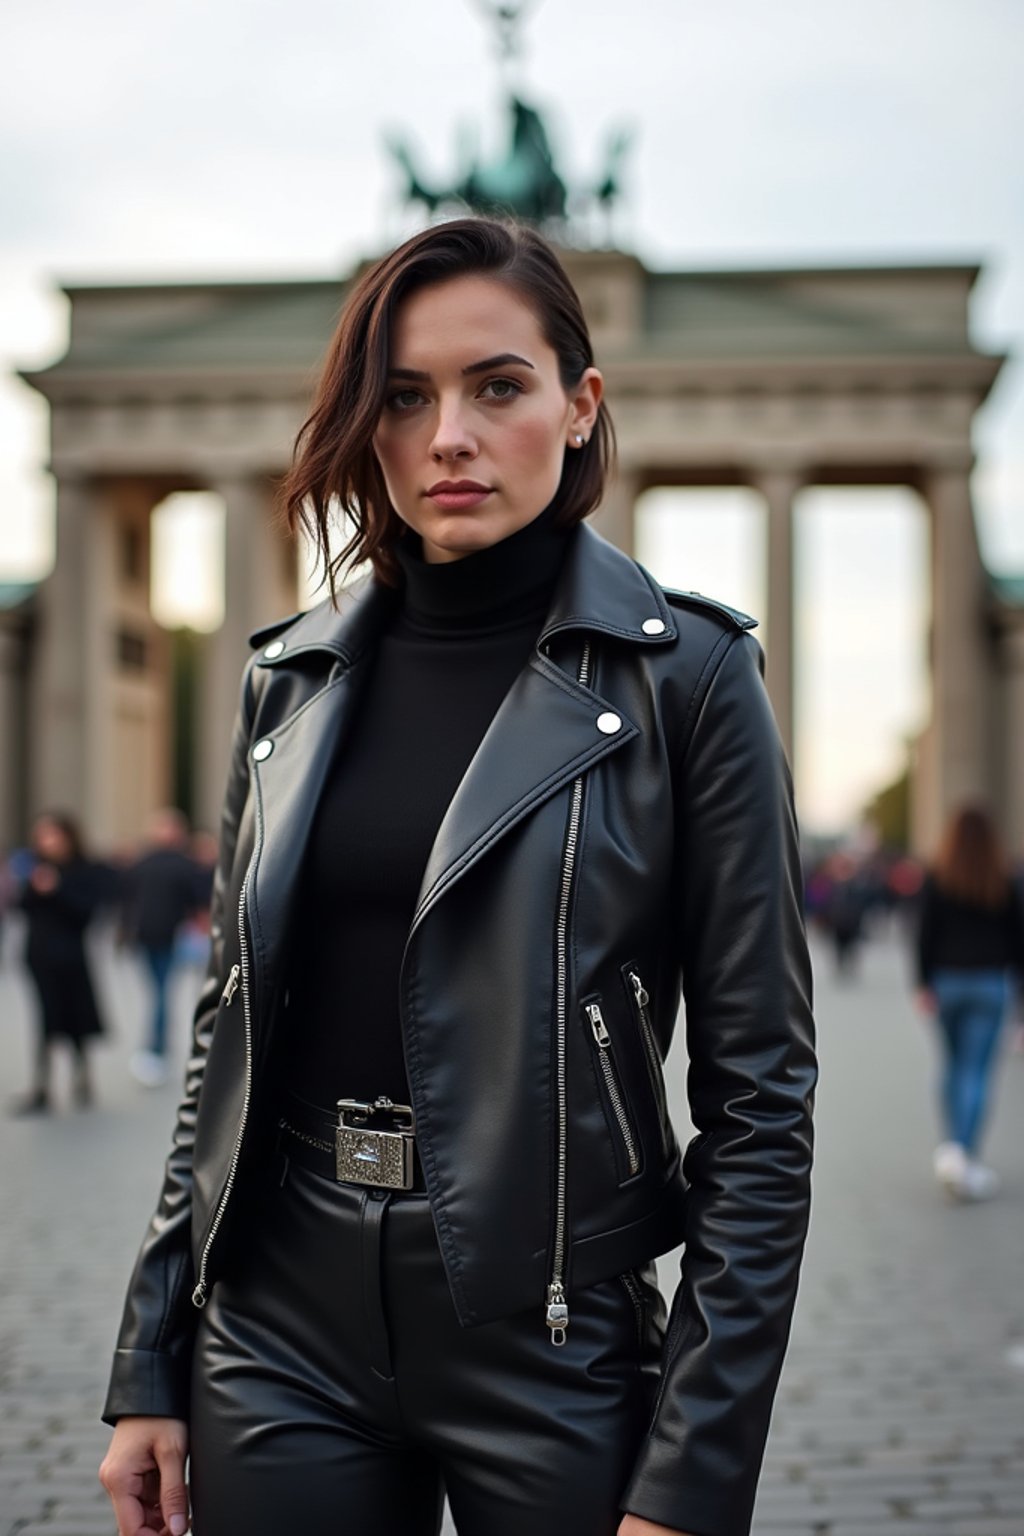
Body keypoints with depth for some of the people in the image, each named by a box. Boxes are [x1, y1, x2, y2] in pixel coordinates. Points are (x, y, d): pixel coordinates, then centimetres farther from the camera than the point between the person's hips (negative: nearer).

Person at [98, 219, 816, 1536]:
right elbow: (225, 1030, 10)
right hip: (280, 1327, 4)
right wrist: (149, 1369, 7)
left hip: (553, 1330, -3)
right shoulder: (293, 675, 5)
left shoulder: (684, 673, -7)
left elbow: (759, 1089, -8)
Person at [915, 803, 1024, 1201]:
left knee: (952, 1067, 17)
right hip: (990, 982, -1)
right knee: (978, 1073, -2)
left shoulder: (937, 878, -3)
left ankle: (951, 1147, 18)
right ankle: (962, 1153, -13)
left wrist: (924, 984, -5)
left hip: (946, 980, 1)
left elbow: (926, 932, -6)